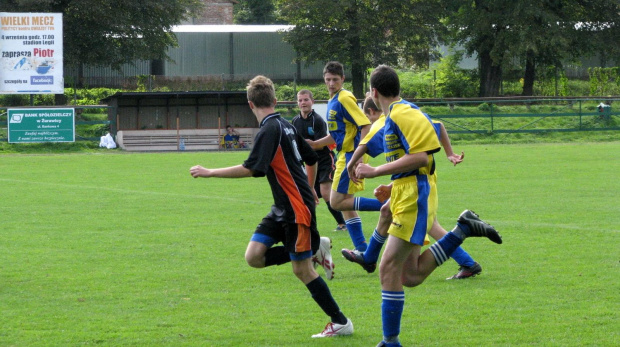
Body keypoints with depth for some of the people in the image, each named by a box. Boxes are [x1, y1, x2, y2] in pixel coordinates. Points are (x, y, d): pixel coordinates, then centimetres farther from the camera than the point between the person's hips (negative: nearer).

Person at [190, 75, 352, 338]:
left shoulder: (269, 130, -16)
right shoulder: (286, 126, 11)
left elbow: (251, 169, -25)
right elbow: (311, 158, 23)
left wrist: (210, 172, -19)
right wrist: (308, 188, 37)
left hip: (297, 208, -9)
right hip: (283, 208, 9)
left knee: (302, 270, -2)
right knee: (254, 256, 2)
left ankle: (341, 323, 7)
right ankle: (315, 247, 13)